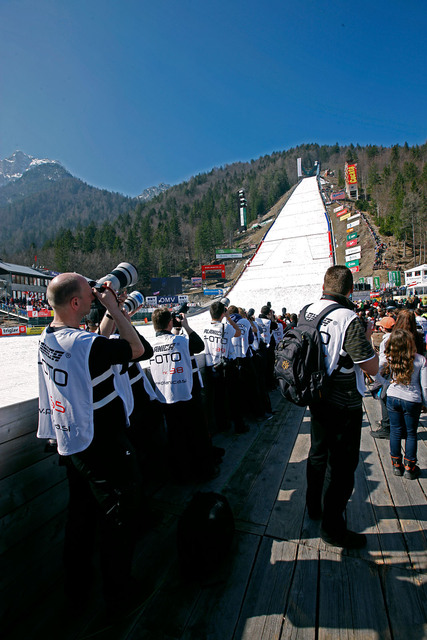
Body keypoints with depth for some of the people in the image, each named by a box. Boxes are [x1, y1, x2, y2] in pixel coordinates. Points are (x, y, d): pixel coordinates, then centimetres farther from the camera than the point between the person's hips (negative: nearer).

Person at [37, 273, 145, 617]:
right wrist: (114, 309, -11)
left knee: (81, 515, 27)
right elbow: (137, 349, -14)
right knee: (118, 522, 13)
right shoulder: (86, 344, -28)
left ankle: (76, 588, 47)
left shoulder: (47, 340, 0)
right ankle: (119, 597, 34)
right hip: (105, 449, -8)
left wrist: (111, 311, 7)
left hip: (71, 445, 8)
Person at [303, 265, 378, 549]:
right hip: (344, 405, -7)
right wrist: (367, 339, -3)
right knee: (342, 464, 9)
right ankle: (332, 527, 25)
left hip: (316, 396, 7)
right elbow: (371, 367, -20)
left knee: (319, 452, 24)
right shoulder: (349, 320, -24)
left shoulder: (307, 312, -2)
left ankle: (315, 505, 44)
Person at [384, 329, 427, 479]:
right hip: (412, 400, -1)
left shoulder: (390, 358, -11)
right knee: (411, 434, 14)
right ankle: (409, 468, 24)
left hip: (392, 398, 1)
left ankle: (396, 464, 24)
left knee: (395, 431, 13)